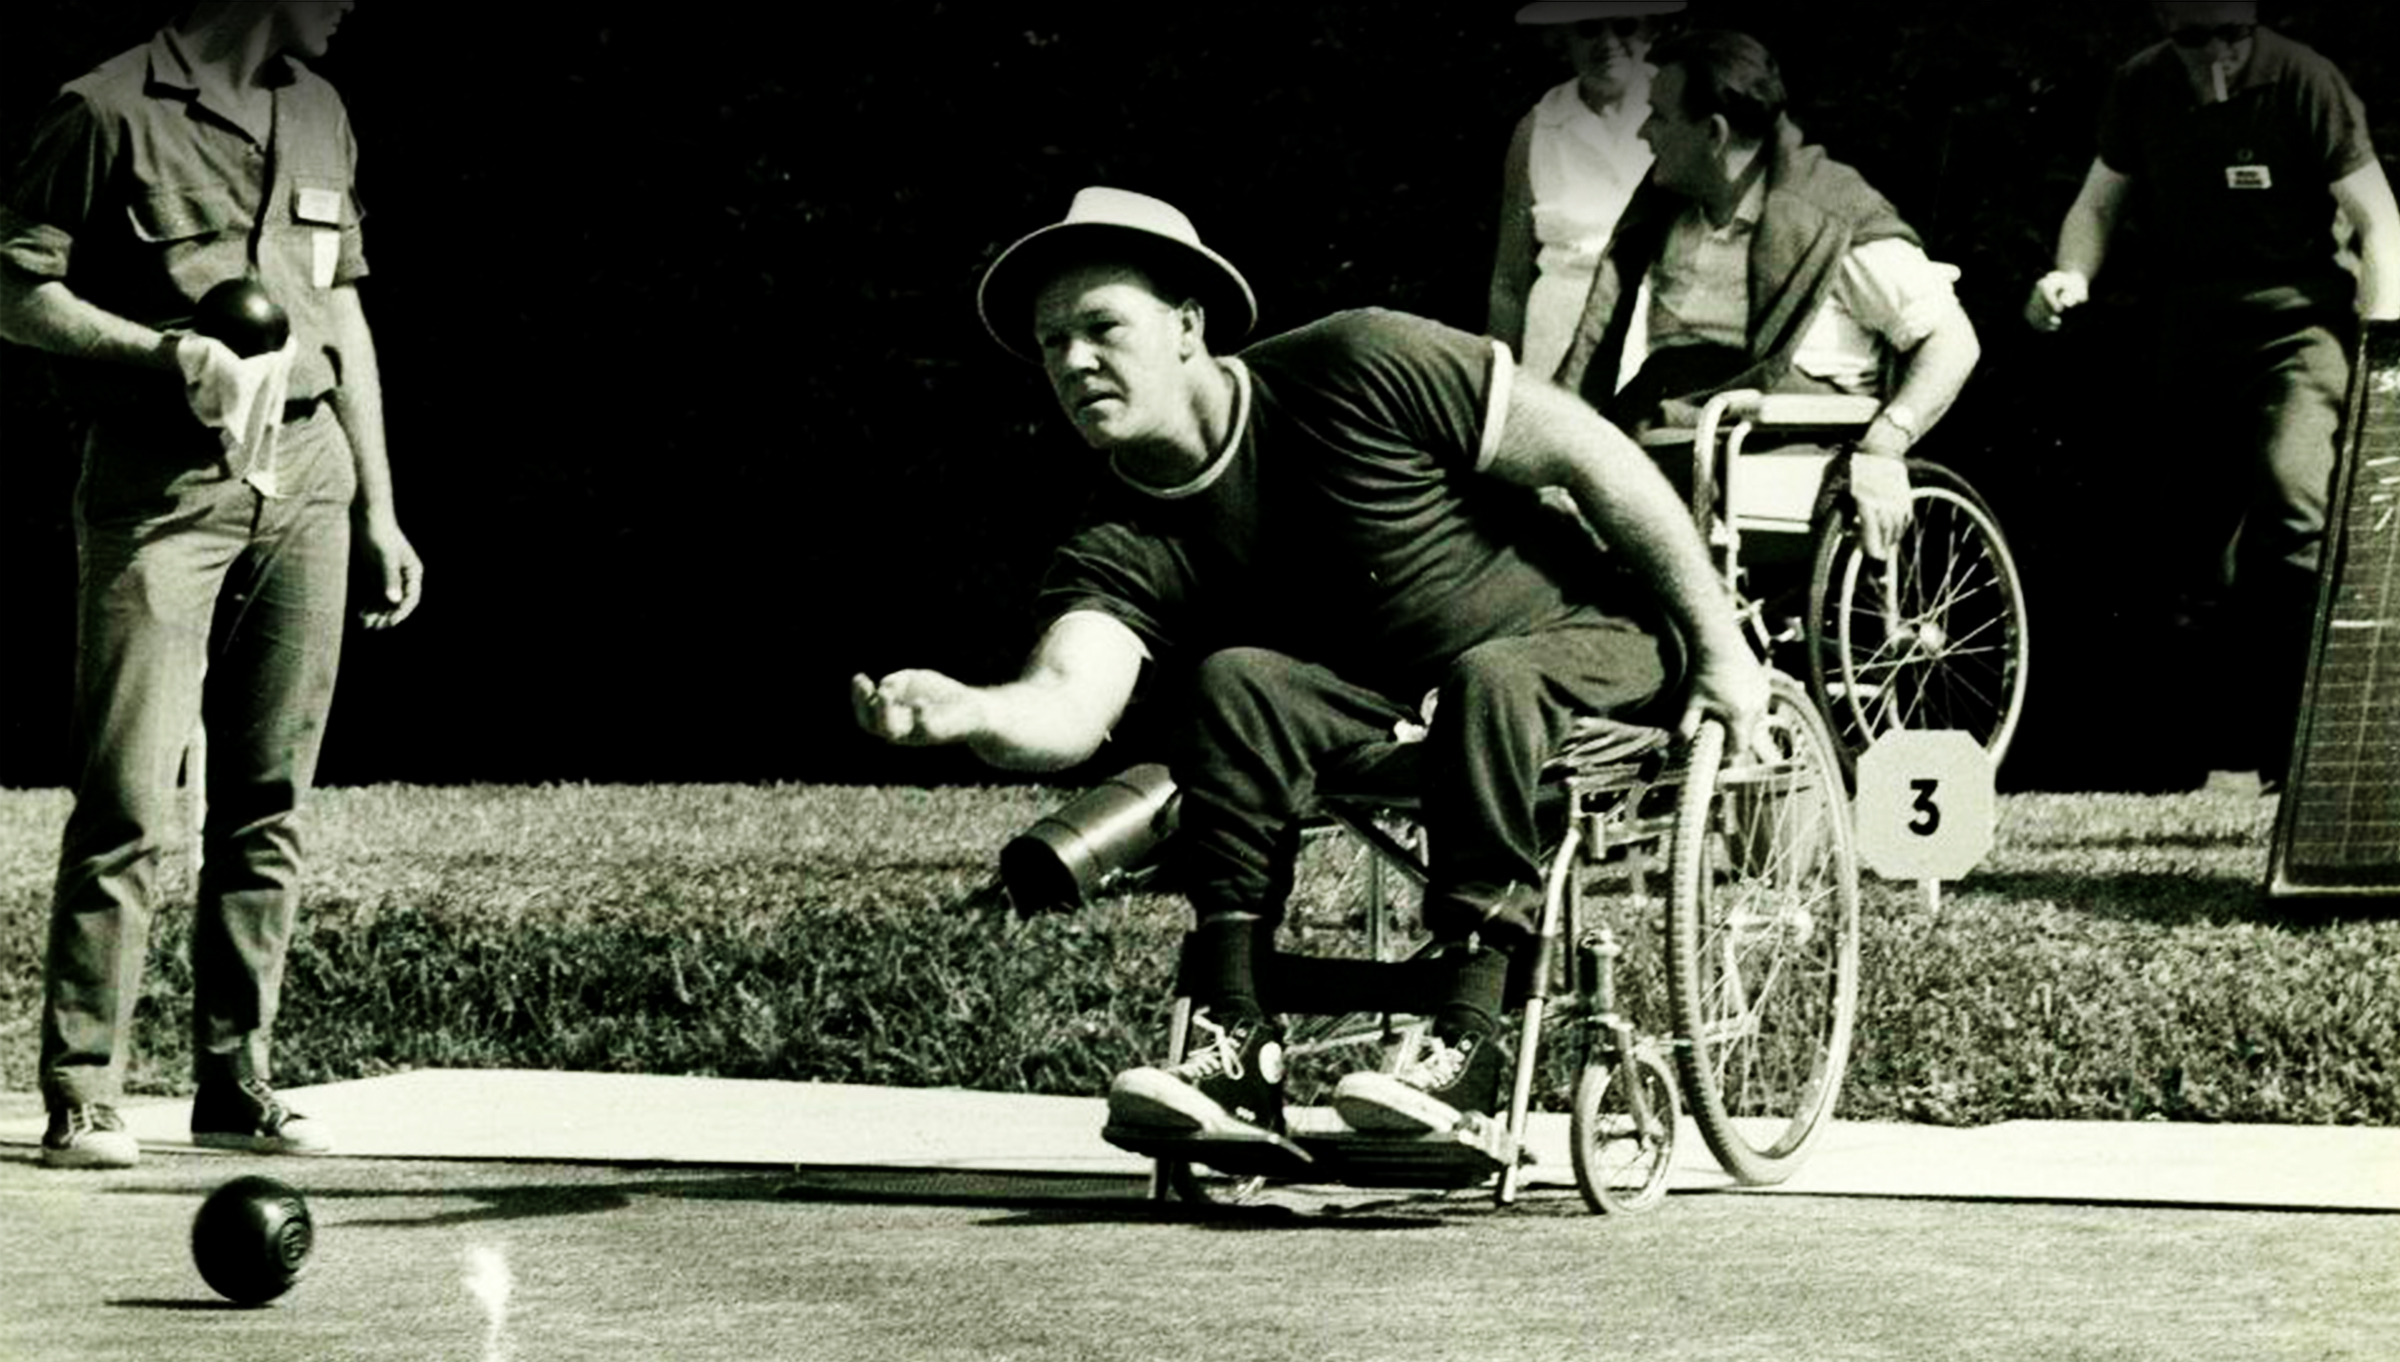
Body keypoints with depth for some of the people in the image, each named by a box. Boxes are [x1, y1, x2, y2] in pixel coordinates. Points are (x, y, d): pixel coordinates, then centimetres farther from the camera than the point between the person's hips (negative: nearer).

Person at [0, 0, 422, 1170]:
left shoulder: (320, 116, 17)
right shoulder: (112, 110, -4)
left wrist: (379, 508, 19)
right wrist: (167, 349, -18)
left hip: (305, 474, 6)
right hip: (160, 484, -6)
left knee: (269, 798, 5)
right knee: (127, 799, -9)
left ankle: (234, 1082, 12)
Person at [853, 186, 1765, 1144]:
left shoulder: (1360, 371, -20)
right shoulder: (1124, 550, -10)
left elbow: (1592, 457, -15)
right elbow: (1067, 710, -29)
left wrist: (1719, 643, -12)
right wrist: (964, 712, -54)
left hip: (1570, 649, -3)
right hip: (1377, 702, 3)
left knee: (1489, 677, -35)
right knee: (1235, 680, -23)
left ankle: (1468, 1038, -34)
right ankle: (1237, 1050, -28)